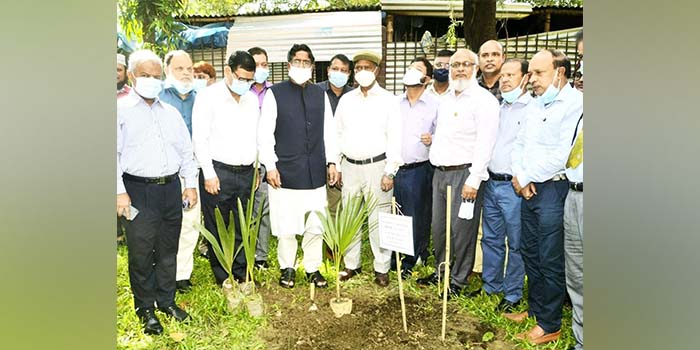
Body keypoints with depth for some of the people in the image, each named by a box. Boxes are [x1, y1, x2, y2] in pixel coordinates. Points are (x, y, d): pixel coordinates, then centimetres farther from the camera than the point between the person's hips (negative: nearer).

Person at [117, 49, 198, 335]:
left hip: (171, 188, 5)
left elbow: (186, 150, 17)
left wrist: (190, 183, 11)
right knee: (141, 252, 3)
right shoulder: (121, 109, -2)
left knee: (168, 249, 13)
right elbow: (114, 153, -7)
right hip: (139, 191, -4)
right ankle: (145, 309, 20)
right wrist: (119, 192, -13)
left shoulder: (171, 112, 14)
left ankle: (167, 300, 29)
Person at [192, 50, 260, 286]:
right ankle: (222, 276, 20)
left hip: (246, 172, 5)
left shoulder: (252, 99, 11)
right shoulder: (209, 96, -5)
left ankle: (241, 272, 24)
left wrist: (256, 166, 12)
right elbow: (200, 139, -8)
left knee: (243, 228, 10)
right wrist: (209, 174, -11)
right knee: (217, 229, 6)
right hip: (218, 172, -4)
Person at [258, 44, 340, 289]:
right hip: (286, 171, -3)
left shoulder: (320, 95, 11)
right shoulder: (275, 94, 0)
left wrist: (332, 162, 8)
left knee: (316, 224, 8)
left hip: (315, 172, 3)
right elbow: (265, 134, -2)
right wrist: (270, 166, -7)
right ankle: (287, 268, 25)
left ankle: (313, 268, 26)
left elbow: (329, 131, 14)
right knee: (286, 224, 5)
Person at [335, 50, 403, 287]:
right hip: (350, 166, 4)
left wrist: (390, 172, -11)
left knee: (378, 219, -1)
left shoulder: (388, 100, -1)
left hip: (377, 166, -4)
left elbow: (394, 138, -5)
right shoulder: (345, 100, 10)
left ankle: (382, 268, 12)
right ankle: (352, 265, 23)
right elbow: (338, 134, 14)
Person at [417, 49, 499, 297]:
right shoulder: (445, 99, 16)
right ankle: (440, 271, 32)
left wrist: (473, 180, -20)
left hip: (465, 174, -7)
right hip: (440, 172, 7)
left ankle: (458, 280, 17)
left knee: (462, 230, 1)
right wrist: (430, 138, 11)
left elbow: (485, 144, -16)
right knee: (438, 227, 15)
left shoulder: (484, 100, -9)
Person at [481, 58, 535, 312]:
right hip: (491, 183, 7)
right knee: (491, 239, 16)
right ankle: (490, 287, 31)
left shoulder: (534, 110, -8)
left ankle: (513, 295, 20)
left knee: (516, 244, 6)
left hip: (514, 186, -7)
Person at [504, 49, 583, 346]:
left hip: (553, 189, -8)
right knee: (530, 253, 16)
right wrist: (519, 176, -2)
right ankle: (536, 308, 32)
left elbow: (563, 155, -21)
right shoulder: (536, 105, 15)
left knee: (550, 260, 1)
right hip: (529, 189, 8)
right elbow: (519, 144, 15)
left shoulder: (574, 104, -13)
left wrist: (526, 177, -10)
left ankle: (550, 324, 16)